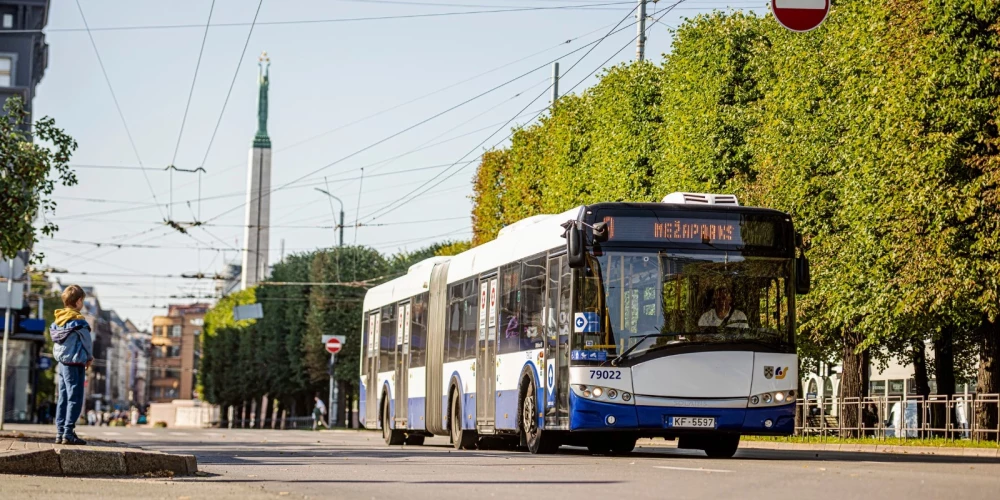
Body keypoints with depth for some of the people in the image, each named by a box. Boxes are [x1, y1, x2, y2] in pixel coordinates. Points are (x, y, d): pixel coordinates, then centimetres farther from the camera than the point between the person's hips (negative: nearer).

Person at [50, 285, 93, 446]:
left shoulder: (57, 321, 8)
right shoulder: (78, 321, -14)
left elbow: (55, 341, 13)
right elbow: (87, 342, -9)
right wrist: (89, 358, 11)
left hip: (62, 362, 8)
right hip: (75, 362, -8)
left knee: (63, 398, 10)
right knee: (75, 399, -5)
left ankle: (60, 433, 9)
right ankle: (69, 433, -10)